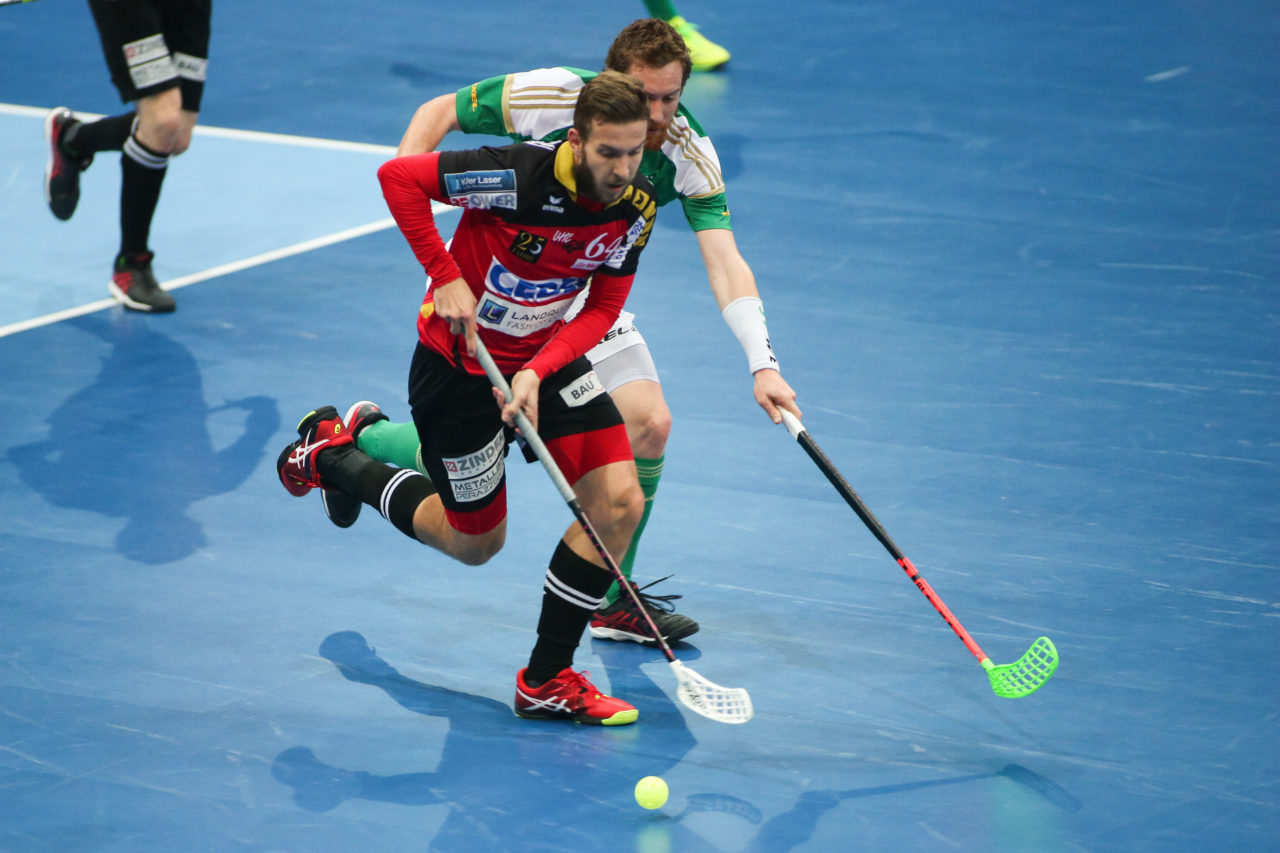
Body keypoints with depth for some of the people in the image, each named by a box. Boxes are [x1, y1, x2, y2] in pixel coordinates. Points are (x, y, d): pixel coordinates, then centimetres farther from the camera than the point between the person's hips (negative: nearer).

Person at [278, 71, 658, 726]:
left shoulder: (636, 207, -12)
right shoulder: (521, 174, -30)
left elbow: (602, 308, -8)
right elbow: (397, 175, -25)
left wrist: (536, 373, -23)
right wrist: (446, 277, -27)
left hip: (547, 356, 5)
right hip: (459, 359, -5)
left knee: (619, 501, -11)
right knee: (475, 542, 10)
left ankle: (546, 679, 3)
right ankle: (330, 455, 32)